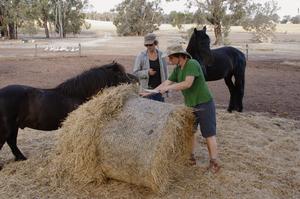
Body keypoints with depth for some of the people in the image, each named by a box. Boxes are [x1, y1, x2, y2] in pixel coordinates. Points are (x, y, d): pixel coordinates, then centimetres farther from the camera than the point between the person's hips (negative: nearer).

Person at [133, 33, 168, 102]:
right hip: (147, 89, -2)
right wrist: (147, 72, -20)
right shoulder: (141, 56, -4)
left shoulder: (161, 55, 3)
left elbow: (165, 71, 8)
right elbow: (135, 72, -4)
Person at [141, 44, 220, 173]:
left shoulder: (192, 64, -19)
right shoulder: (178, 69, 6)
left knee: (209, 134, -2)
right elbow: (166, 82, 8)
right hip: (190, 105, 8)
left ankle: (214, 163, 6)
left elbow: (188, 84, -30)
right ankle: (191, 158, 27)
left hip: (204, 104, -8)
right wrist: (149, 93, 6)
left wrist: (168, 88, -26)